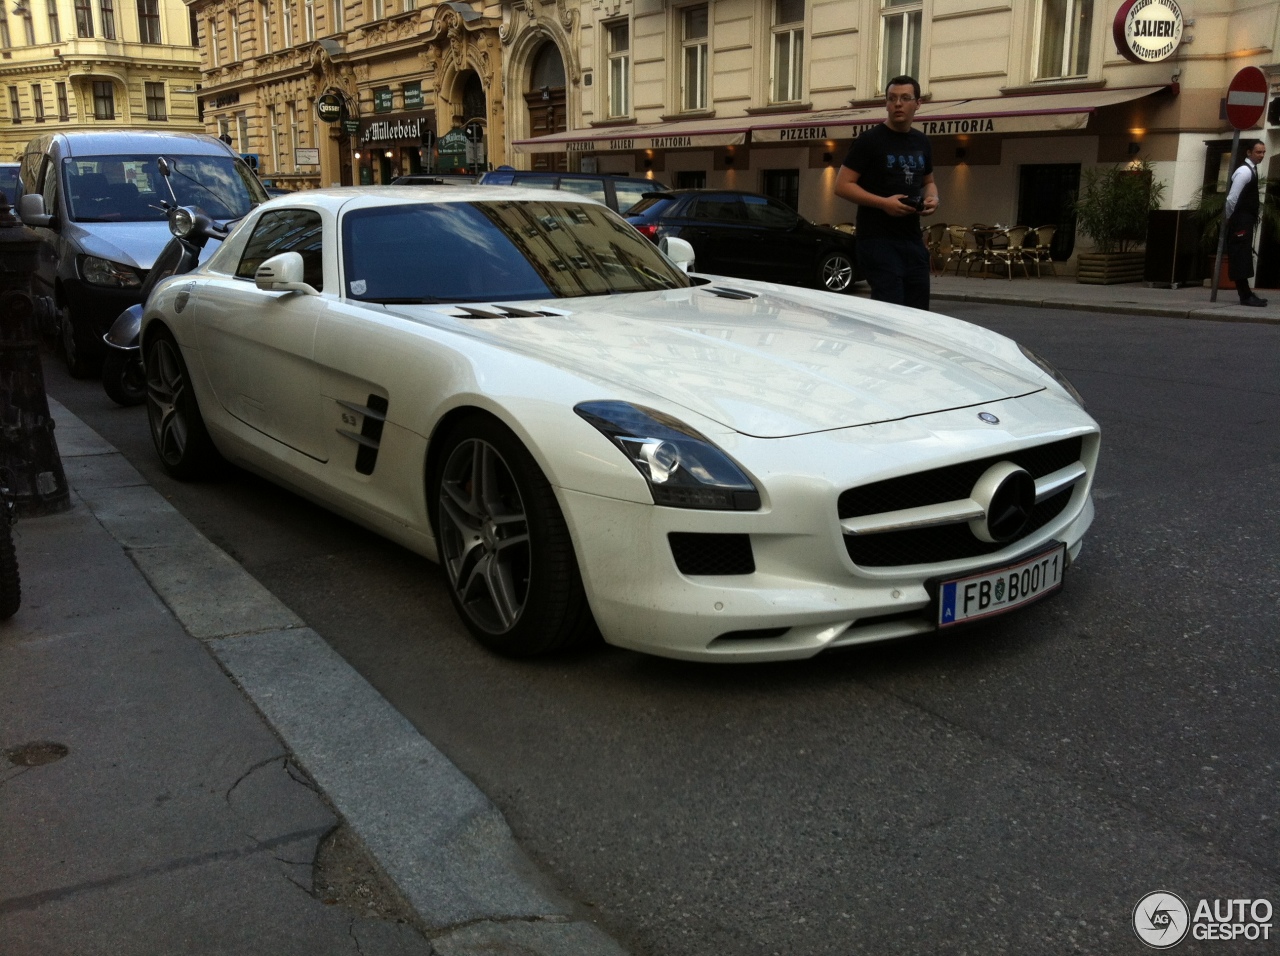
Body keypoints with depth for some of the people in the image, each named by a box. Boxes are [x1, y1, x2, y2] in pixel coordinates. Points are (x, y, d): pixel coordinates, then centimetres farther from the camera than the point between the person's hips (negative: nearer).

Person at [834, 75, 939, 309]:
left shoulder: (921, 142, 14)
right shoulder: (870, 140, -6)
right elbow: (842, 185, -9)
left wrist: (932, 198, 3)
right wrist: (883, 202, -20)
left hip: (912, 240, 7)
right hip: (878, 240, -7)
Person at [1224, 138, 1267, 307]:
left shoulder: (1252, 169, 16)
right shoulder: (1244, 171, -14)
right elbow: (1232, 198, -19)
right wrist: (1228, 217, -9)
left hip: (1246, 221, 10)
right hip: (1240, 221, -10)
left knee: (1244, 258, 11)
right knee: (1240, 257, -10)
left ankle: (1246, 294, 15)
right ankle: (1245, 296, -12)